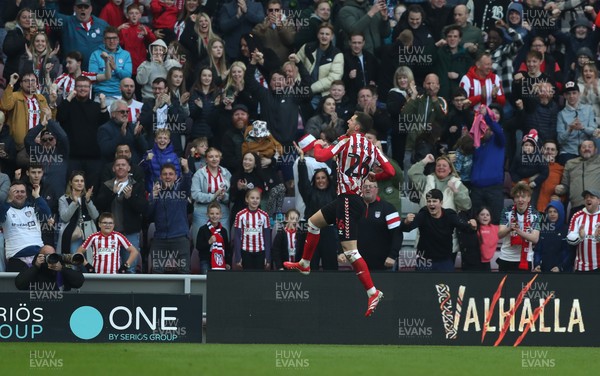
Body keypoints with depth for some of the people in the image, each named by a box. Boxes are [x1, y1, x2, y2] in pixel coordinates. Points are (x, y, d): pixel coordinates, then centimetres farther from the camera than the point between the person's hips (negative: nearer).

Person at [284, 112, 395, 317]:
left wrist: (318, 145, 6)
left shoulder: (348, 141, -10)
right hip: (347, 198, 9)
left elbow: (320, 157, -16)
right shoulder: (372, 148, 9)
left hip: (348, 200, -9)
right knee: (313, 222, 27)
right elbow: (390, 171, 1)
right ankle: (304, 265, 38)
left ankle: (373, 292, -20)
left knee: (350, 250, -13)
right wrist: (372, 176, 20)